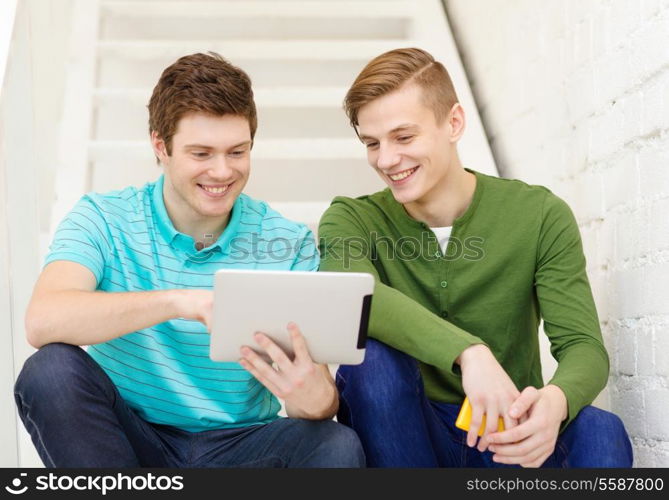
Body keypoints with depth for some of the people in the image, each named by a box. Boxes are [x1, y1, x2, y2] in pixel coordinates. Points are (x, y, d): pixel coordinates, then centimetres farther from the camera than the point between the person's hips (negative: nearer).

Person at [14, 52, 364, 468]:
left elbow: (317, 389, -9)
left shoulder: (290, 245, -4)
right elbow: (43, 321, -25)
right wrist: (179, 302, -38)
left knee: (338, 446, -28)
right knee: (51, 371, -28)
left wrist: (315, 399, -36)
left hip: (237, 445, 1)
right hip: (130, 435, 0)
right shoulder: (104, 219, -6)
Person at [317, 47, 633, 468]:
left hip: (509, 435, 0)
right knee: (371, 355, -30)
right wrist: (467, 351, -42)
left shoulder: (540, 216, -2)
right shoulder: (352, 220, -3)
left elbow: (584, 347, -12)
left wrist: (555, 401, -36)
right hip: (408, 436, 1)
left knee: (601, 433, -31)